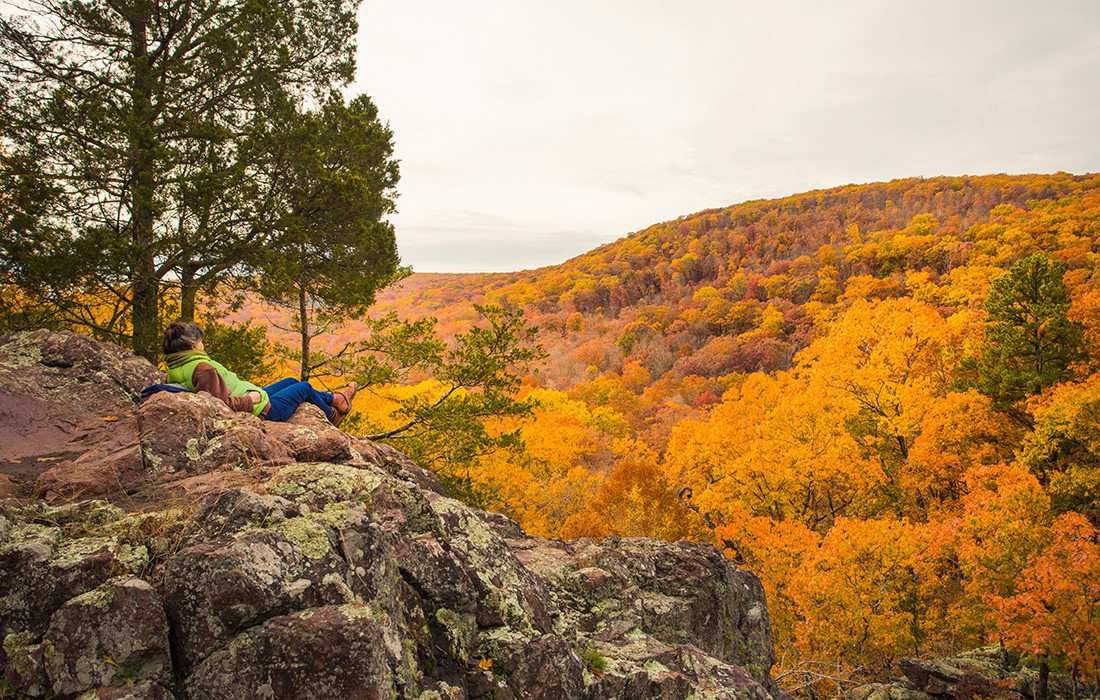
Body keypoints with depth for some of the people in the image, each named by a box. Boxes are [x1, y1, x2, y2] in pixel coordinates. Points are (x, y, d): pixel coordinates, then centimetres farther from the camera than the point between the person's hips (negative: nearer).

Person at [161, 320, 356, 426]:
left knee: (291, 381, 26)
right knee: (305, 387, 12)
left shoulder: (174, 372, -2)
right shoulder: (203, 368, -31)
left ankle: (334, 399, 47)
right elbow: (225, 404, -36)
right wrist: (251, 399, -21)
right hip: (262, 410, -10)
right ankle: (332, 415, 41)